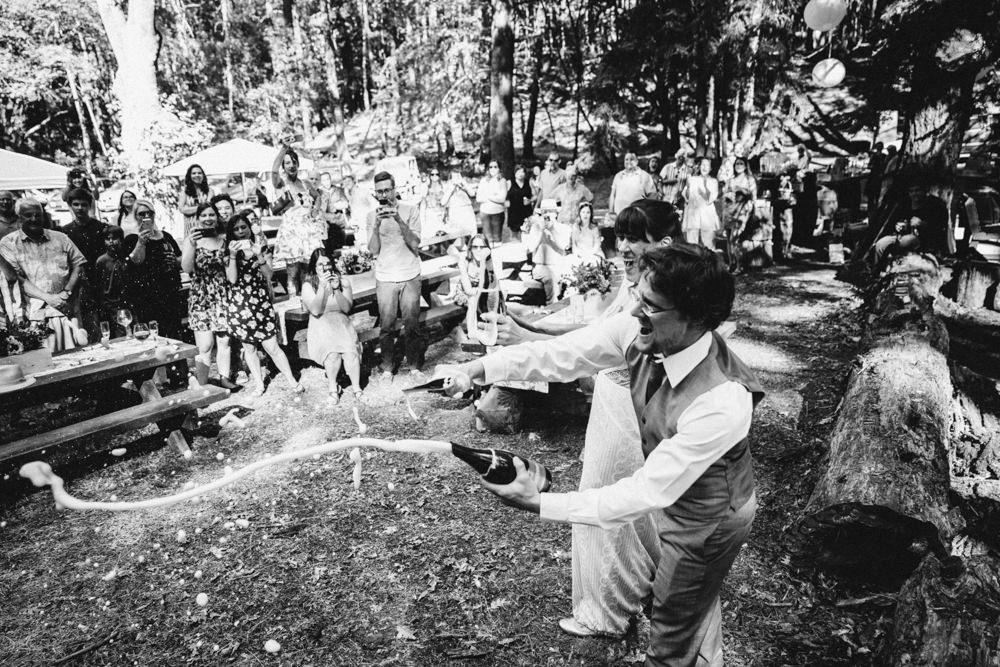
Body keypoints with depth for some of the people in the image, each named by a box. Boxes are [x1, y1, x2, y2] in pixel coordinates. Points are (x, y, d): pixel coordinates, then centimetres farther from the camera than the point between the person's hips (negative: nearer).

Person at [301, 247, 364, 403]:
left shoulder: (343, 281, 5)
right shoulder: (308, 285, 0)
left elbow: (347, 308, -3)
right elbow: (316, 311, -13)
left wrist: (336, 289, -16)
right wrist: (322, 286, -19)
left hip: (342, 323, 2)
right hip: (321, 327, -1)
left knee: (351, 351, -30)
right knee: (333, 353, -32)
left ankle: (356, 388, -13)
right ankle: (333, 387, -8)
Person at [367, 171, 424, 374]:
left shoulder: (410, 210, 0)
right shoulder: (372, 216, 5)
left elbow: (415, 244, -10)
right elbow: (374, 251, -3)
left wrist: (399, 220, -21)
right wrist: (376, 225, -17)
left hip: (410, 277, -1)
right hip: (385, 279, 1)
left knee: (412, 324, 4)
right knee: (386, 326, 3)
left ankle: (415, 365, 18)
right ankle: (387, 366, 16)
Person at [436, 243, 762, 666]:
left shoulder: (722, 403, -41)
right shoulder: (640, 332, -23)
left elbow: (647, 492, -37)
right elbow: (559, 353, -19)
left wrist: (538, 503, -38)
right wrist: (475, 369, -31)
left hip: (705, 523, -6)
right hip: (672, 498, 6)